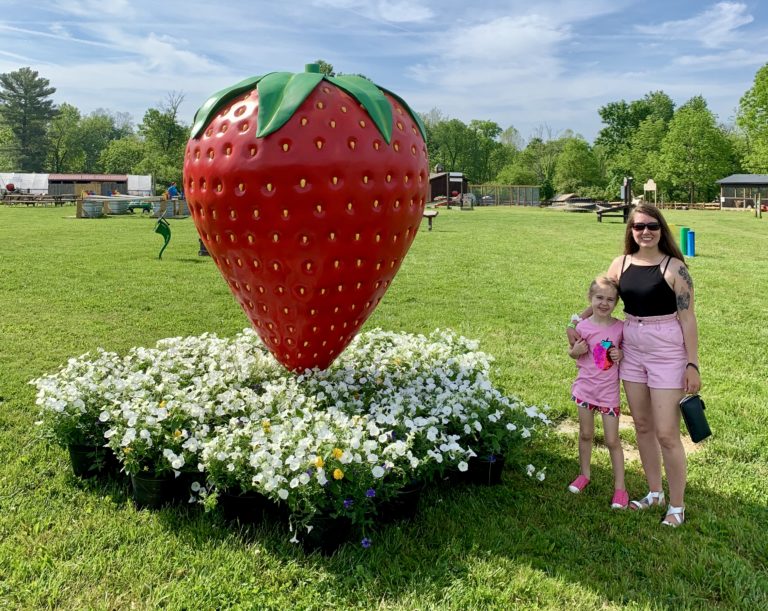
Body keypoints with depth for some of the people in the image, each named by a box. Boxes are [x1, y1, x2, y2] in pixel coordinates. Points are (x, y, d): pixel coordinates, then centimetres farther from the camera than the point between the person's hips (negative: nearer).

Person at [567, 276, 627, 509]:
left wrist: (621, 354, -15)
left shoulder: (620, 327, -8)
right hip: (585, 387, 1)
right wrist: (575, 350, -15)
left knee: (612, 440, 4)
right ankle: (584, 474, 35)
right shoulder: (583, 327, -7)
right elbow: (573, 352, 7)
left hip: (609, 390, -1)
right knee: (585, 435, 15)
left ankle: (620, 488, 15)